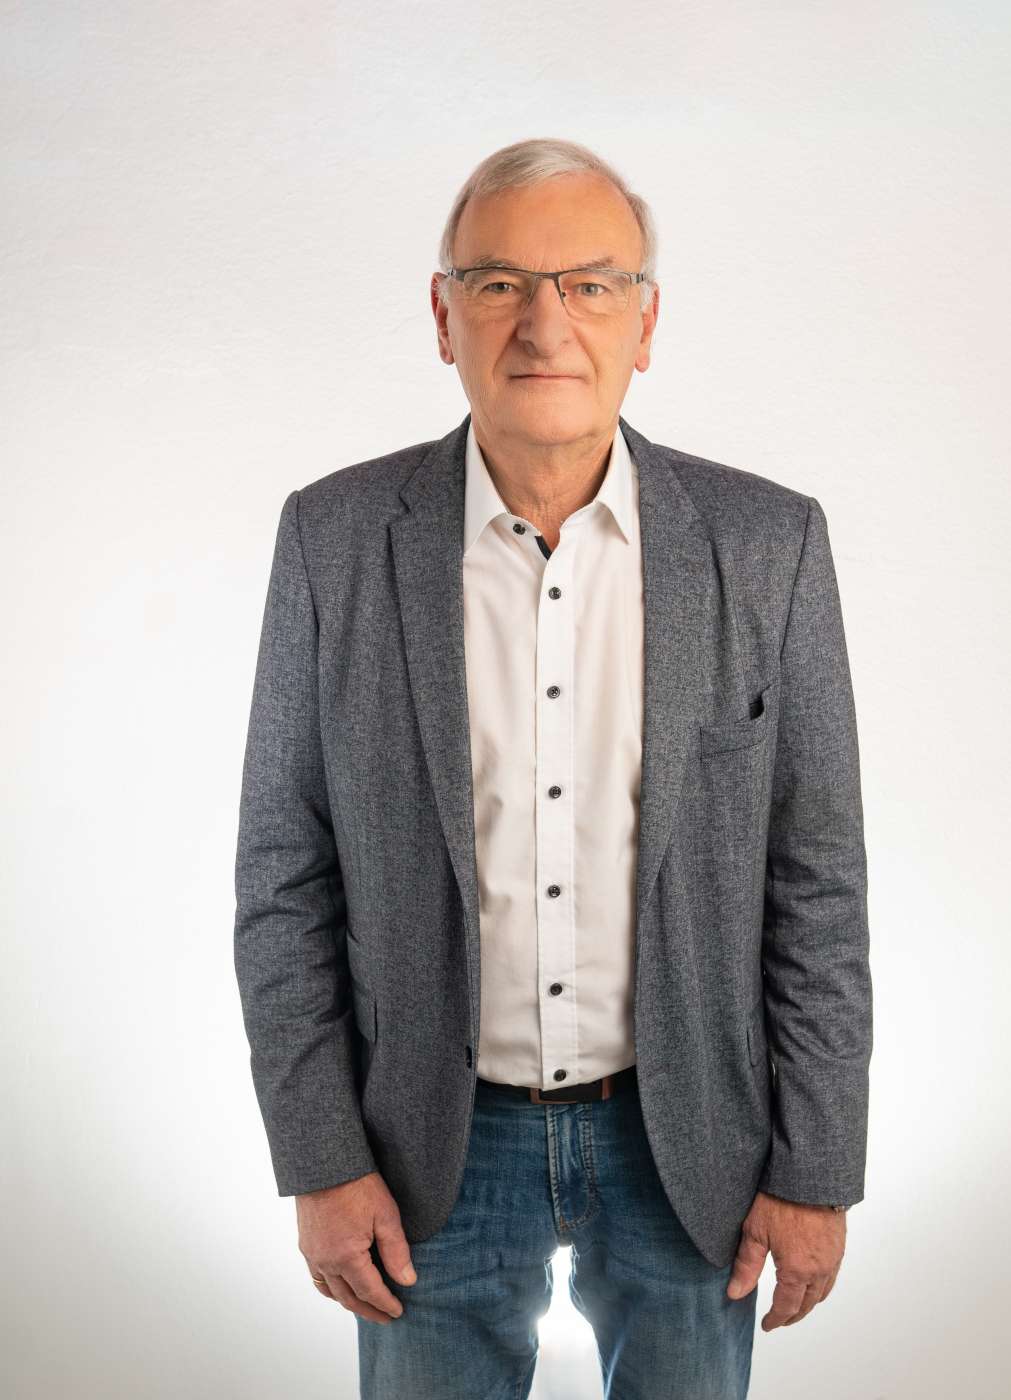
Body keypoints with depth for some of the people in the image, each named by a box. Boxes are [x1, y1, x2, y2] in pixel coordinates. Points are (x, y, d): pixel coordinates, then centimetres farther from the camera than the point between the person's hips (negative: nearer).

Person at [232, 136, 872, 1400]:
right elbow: (286, 869, -4)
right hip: (438, 1141, 0)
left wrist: (816, 1167, -3)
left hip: (689, 1134, 1)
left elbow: (816, 875, -4)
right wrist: (320, 1158, -5)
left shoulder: (767, 544, -8)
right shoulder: (335, 539, -8)